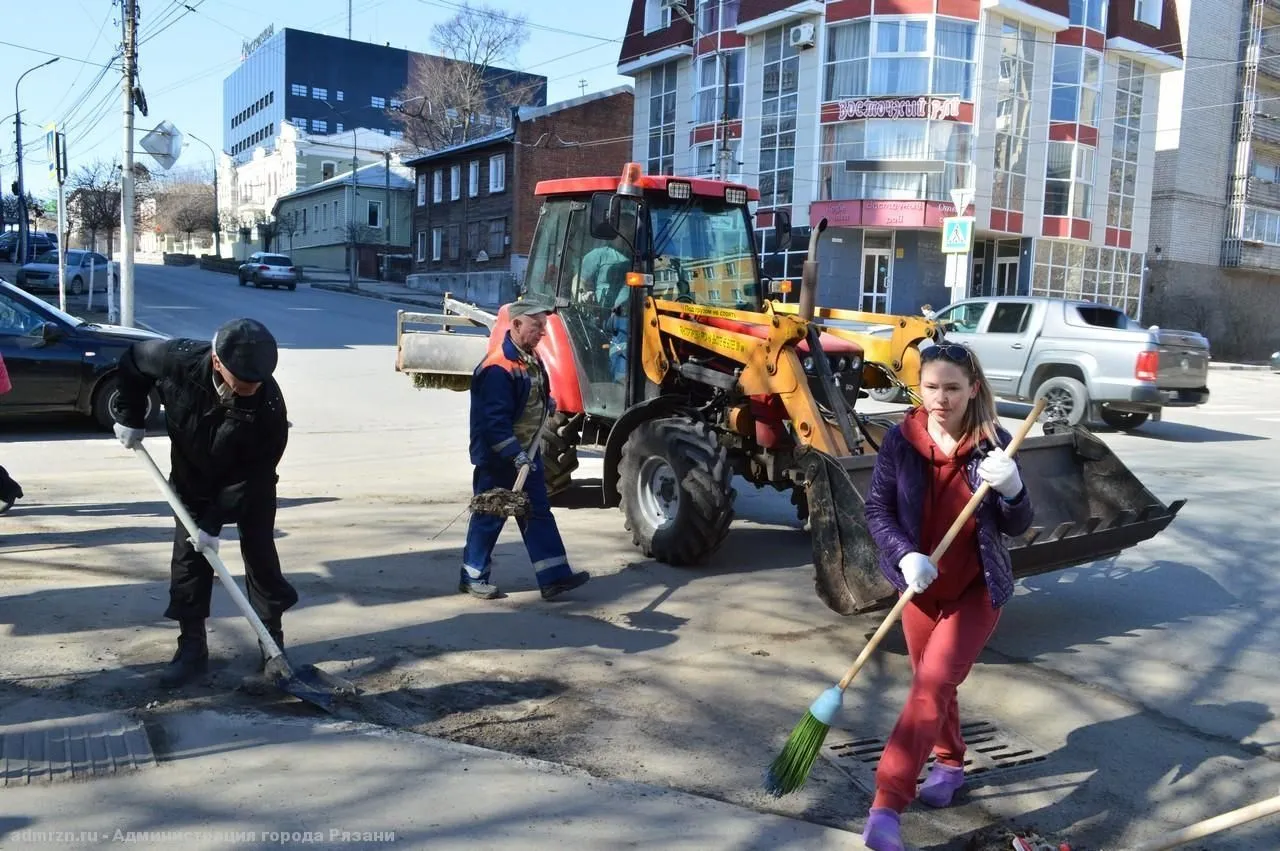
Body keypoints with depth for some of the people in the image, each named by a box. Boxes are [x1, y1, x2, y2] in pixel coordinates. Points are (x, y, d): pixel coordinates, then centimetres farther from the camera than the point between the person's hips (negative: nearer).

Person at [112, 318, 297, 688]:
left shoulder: (269, 403, -36)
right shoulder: (179, 360, -32)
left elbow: (253, 474, -28)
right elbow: (133, 360, -8)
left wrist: (215, 522, -26)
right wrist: (131, 418, -8)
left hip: (251, 485, -2)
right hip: (193, 479, 2)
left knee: (260, 555, 3)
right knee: (188, 559, 2)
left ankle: (273, 641, 19)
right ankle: (192, 647, 13)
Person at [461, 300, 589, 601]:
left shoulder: (532, 360, 8)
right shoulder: (497, 368, -22)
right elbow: (495, 418, -27)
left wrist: (547, 402, 11)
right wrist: (514, 454, -30)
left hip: (526, 453, 9)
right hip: (497, 458, -9)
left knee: (538, 513, 8)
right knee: (490, 516, 3)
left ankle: (553, 576, 11)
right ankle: (473, 577, 19)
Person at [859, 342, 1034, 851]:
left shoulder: (994, 443, -13)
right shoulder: (901, 439, -11)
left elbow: (1017, 527, -7)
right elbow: (876, 509, -6)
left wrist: (1012, 489, -29)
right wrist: (905, 555, -23)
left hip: (976, 588, -3)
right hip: (920, 585, 3)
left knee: (933, 684, -14)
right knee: (930, 683, 19)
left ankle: (886, 806, -13)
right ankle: (950, 763, 46)